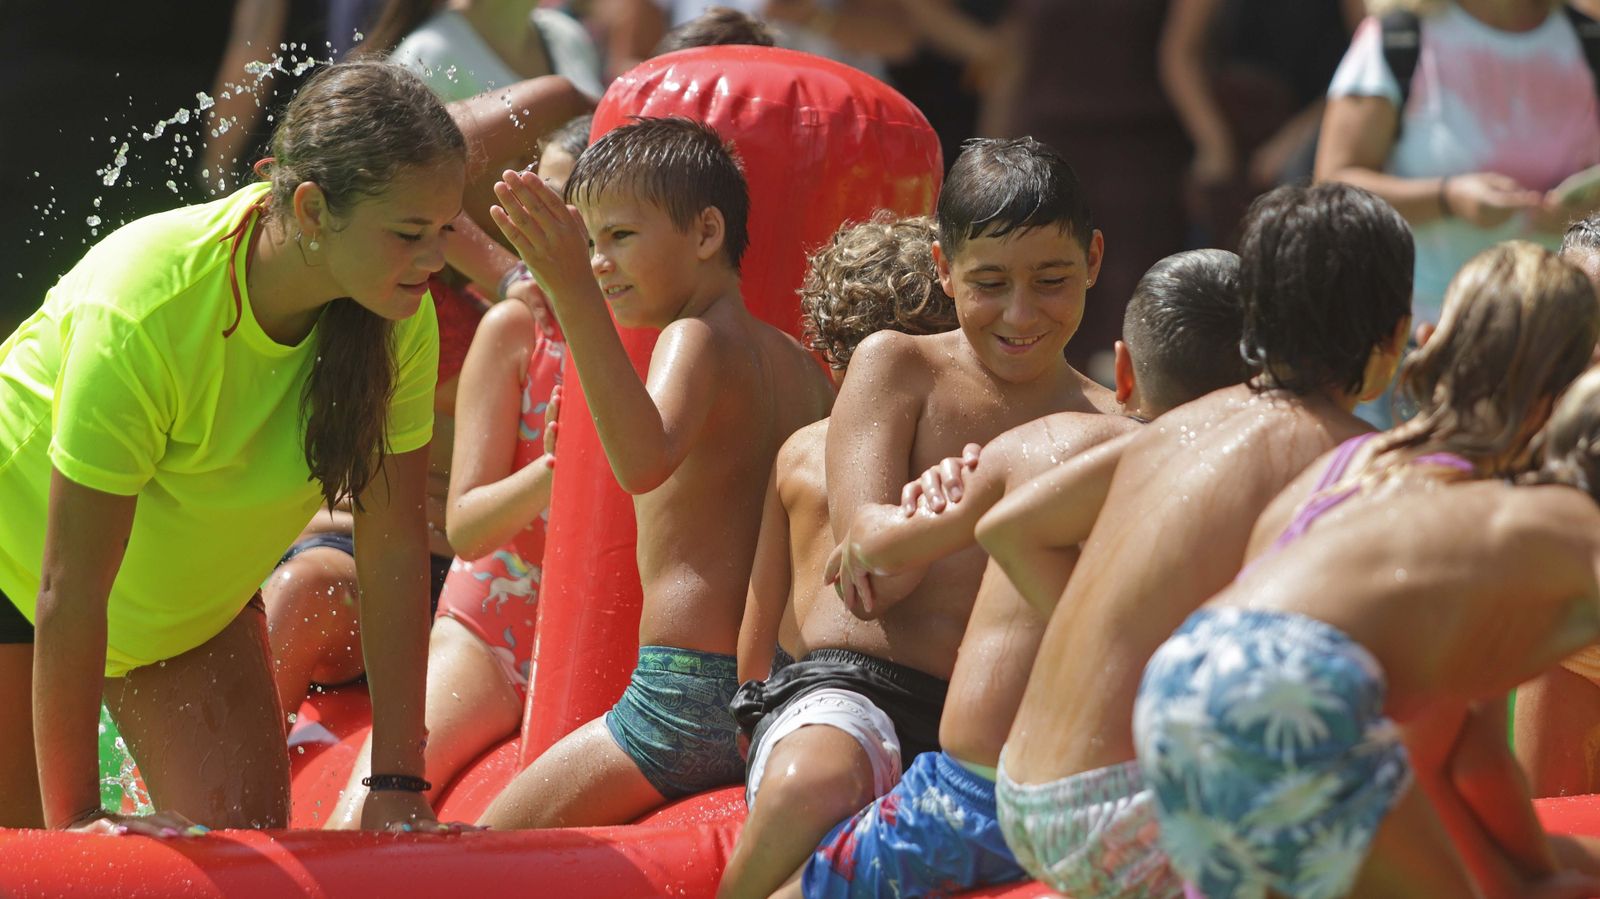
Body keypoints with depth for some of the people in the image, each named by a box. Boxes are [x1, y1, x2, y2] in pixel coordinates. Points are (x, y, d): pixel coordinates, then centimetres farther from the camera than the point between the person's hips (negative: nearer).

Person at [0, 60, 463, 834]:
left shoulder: (402, 317, -22)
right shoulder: (141, 312, -38)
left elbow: (393, 543, -16)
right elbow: (70, 587, -34)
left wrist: (398, 784, -17)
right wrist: (73, 818, -30)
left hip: (196, 589, 5)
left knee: (245, 824, -9)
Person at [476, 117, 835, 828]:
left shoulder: (698, 339, -10)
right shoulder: (797, 361, 15)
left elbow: (644, 460, -31)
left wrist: (575, 296, -36)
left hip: (688, 696, -9)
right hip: (785, 685, 9)